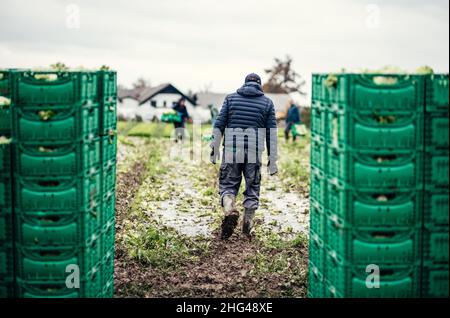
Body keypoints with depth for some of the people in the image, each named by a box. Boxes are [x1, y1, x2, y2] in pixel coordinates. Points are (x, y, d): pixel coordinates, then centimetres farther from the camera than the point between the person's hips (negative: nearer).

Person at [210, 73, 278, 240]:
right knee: (252, 187, 12)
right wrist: (272, 160, 7)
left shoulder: (231, 98, 9)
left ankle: (229, 210, -19)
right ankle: (248, 224, 12)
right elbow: (272, 133, 6)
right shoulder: (267, 103, 9)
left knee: (228, 185, 8)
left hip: (231, 151, 0)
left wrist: (214, 148, 6)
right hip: (255, 152, 0)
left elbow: (219, 124, 3)